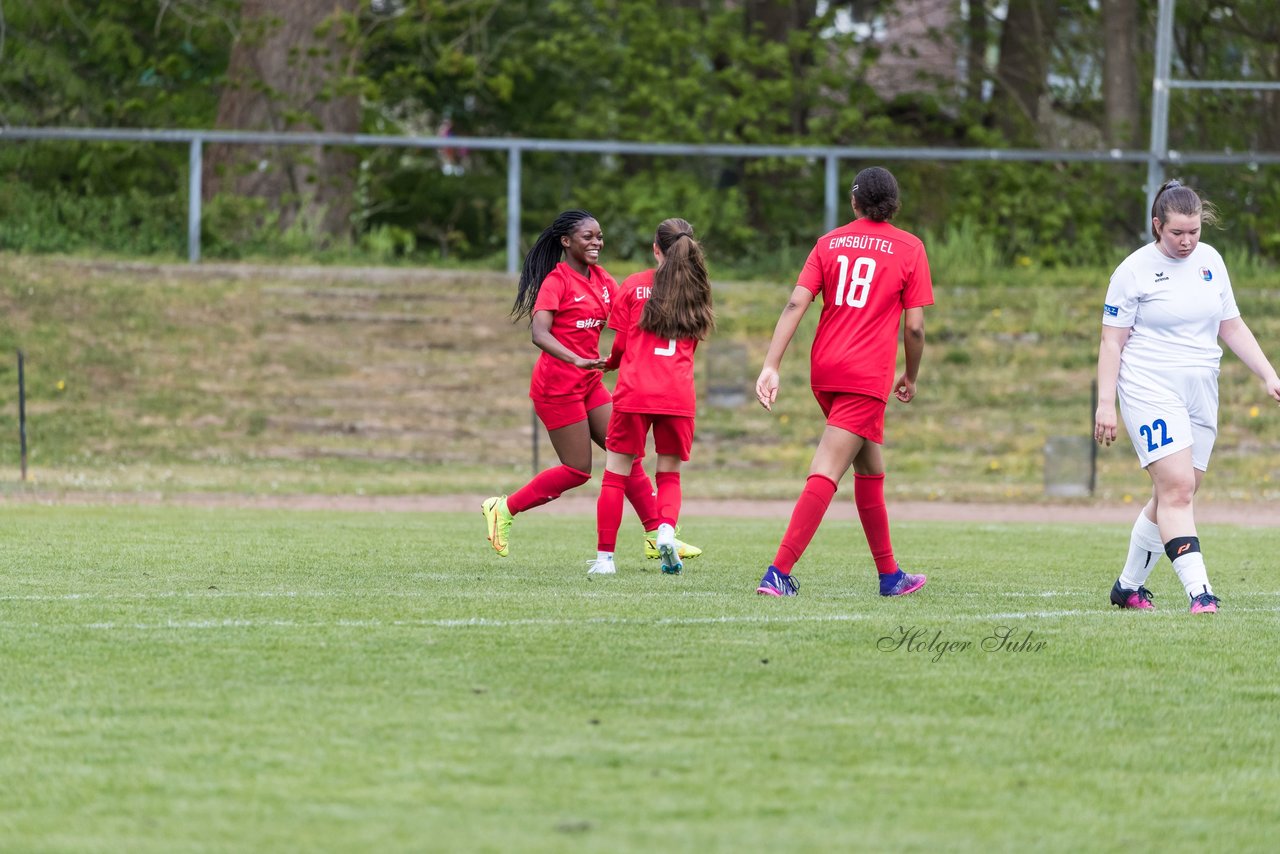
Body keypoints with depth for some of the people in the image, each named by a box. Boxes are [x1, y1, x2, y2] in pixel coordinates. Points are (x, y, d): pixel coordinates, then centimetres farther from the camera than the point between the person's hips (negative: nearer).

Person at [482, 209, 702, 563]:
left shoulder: (601, 279, 10)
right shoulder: (556, 281, -13)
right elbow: (540, 334, -26)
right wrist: (577, 360, -40)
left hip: (589, 382, 8)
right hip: (557, 384, -8)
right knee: (577, 470, -6)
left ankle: (656, 537, 7)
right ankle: (503, 508, 7)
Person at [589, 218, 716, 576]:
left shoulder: (634, 286, 4)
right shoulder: (695, 291, 11)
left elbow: (620, 345, 5)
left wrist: (608, 362, 26)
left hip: (634, 393, -2)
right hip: (678, 395, 2)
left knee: (616, 473, 6)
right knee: (669, 474, 15)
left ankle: (604, 556, 2)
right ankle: (667, 528, -13)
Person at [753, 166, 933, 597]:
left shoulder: (830, 242, 10)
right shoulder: (909, 248, 1)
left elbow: (796, 304, -1)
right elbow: (914, 327, -2)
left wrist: (771, 366, -5)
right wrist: (911, 378, 14)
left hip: (824, 370, 5)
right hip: (867, 377, -5)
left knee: (871, 469, 19)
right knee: (826, 472, -12)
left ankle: (889, 574, 26)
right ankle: (779, 572, -23)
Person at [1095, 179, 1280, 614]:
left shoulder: (1210, 260, 9)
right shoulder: (1134, 270, -6)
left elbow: (1232, 327, 16)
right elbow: (1112, 340, -4)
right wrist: (1106, 403, -10)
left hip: (1201, 394, 6)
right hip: (1150, 391, -6)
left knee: (1173, 496, 8)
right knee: (1177, 488, -18)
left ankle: (1128, 586, 23)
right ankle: (1198, 590, -25)